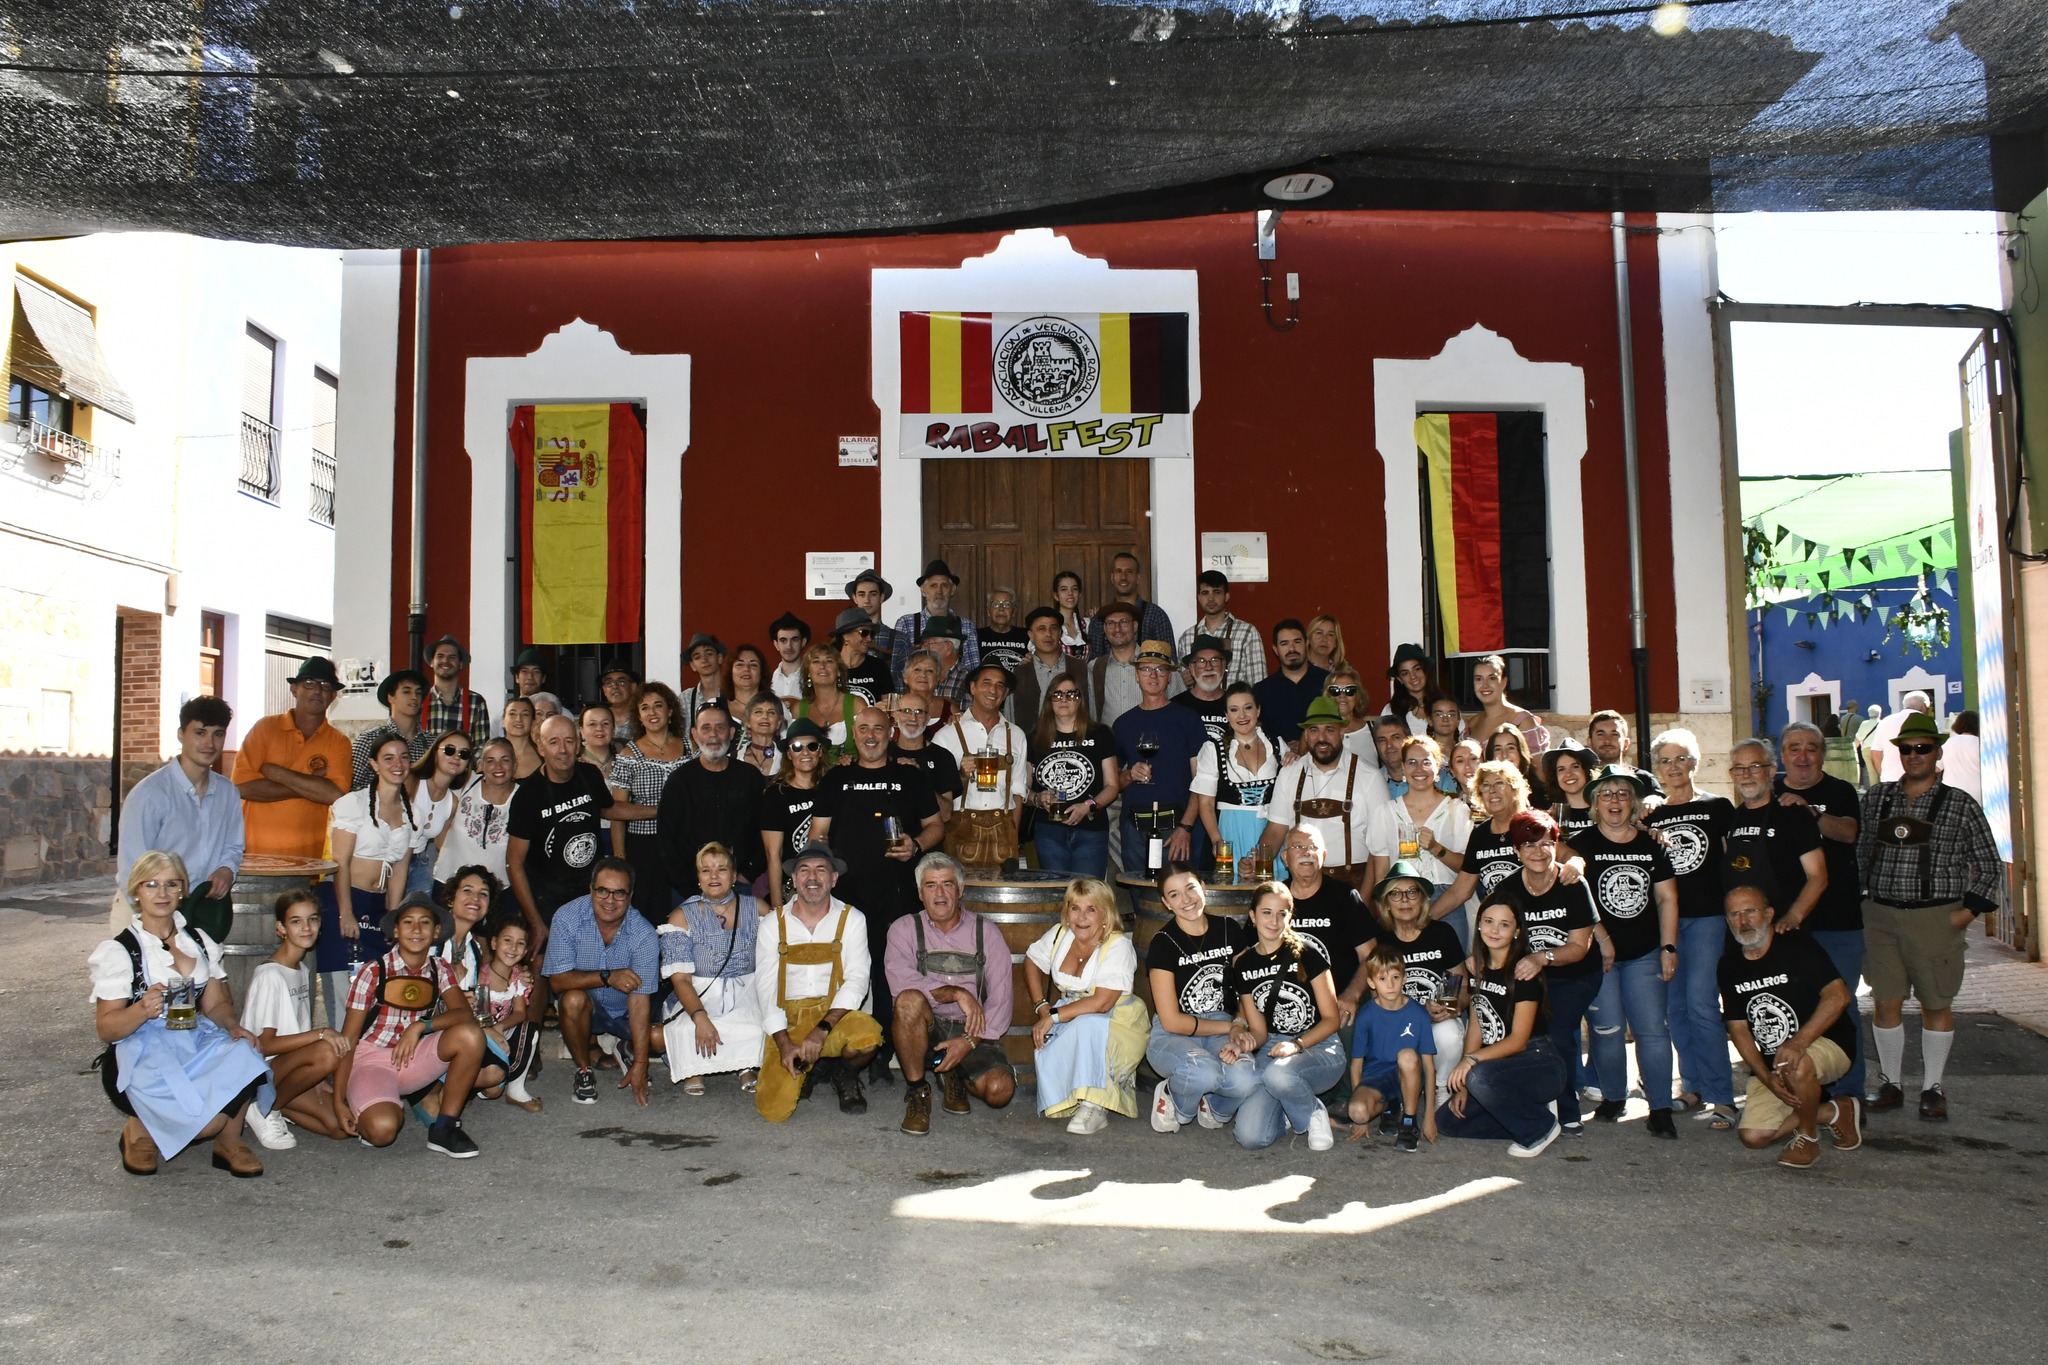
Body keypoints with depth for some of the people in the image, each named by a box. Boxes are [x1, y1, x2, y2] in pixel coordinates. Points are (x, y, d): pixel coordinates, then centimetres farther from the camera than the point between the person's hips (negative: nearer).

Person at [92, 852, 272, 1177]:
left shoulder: (199, 942, 13)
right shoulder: (120, 951, -3)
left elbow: (216, 1002, 10)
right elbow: (105, 1028, -6)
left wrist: (233, 1027, -13)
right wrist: (142, 1010, -28)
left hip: (196, 1041, 5)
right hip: (141, 1053, -5)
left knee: (243, 1055, -32)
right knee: (210, 1121, -29)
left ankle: (229, 1141, -6)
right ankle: (141, 1130, 5)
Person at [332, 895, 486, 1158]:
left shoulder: (440, 970, 0)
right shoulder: (374, 972, -10)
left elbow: (466, 1014, -15)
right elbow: (348, 1038, -9)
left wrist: (421, 1026, -30)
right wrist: (339, 1101, -14)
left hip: (412, 1058, 4)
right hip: (371, 1060, -3)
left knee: (470, 1035, -25)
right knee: (382, 1130, -33)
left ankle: (444, 1127, -11)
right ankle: (394, 1110, 7)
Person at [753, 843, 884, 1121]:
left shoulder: (851, 920, 0)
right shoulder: (772, 924, 3)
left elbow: (857, 981, -8)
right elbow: (766, 987, -2)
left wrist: (822, 1030, -22)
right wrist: (784, 1043, -15)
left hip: (834, 1015, 0)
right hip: (787, 1021, 0)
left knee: (868, 1034, -35)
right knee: (774, 1110, -19)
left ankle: (845, 1074, 3)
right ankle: (810, 1070, 16)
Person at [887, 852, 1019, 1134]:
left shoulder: (986, 933, 5)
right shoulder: (904, 930, 2)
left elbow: (1001, 999, -1)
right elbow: (901, 983, -17)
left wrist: (970, 1041, -13)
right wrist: (957, 993, -21)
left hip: (972, 1031, 1)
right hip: (926, 1030, -1)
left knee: (1000, 1091, -25)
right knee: (909, 1000, -34)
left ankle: (953, 1076, 12)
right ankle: (917, 1090, -13)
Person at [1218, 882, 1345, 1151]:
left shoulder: (1305, 954, -6)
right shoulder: (1243, 965, 6)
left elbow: (1331, 1019, -5)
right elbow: (1259, 1030, 7)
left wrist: (1296, 1045, -20)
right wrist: (1242, 1044, -16)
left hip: (1318, 1048, -3)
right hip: (1271, 1050, 3)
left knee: (1279, 1073, -40)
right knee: (1250, 1137, -21)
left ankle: (1314, 1114, -7)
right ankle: (1289, 1110, 11)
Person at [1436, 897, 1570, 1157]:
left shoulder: (1522, 971, -15)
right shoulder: (1477, 969, 5)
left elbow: (1519, 1040, -18)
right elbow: (1476, 1026, 6)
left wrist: (1472, 1059, -32)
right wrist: (1462, 1085, -1)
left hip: (1538, 1063, -7)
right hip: (1500, 1065, 7)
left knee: (1480, 1077, -36)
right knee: (1446, 1121, -2)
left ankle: (1540, 1127, -10)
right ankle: (1528, 1110, 8)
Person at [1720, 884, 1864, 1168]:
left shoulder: (1798, 947, -13)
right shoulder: (1730, 965, 2)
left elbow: (1838, 996, -24)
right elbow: (1738, 1028, 3)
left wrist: (1798, 1042, -34)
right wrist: (1767, 1078, -11)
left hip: (1827, 1043, -5)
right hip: (1771, 1062, 6)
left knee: (1795, 1066, -39)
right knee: (1754, 1137, -9)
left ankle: (1808, 1137, -11)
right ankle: (1835, 1113, 13)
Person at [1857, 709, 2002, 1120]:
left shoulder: (1960, 804, -1)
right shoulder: (1877, 798, 8)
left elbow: (1989, 864, 2)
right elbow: (1860, 852, 13)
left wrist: (1968, 910, -5)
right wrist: (1859, 902, 7)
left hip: (1936, 919, -2)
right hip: (1880, 916, 2)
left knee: (1936, 1004, 6)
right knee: (1886, 1002, 4)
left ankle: (1932, 1087, 18)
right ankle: (1890, 1084, 17)